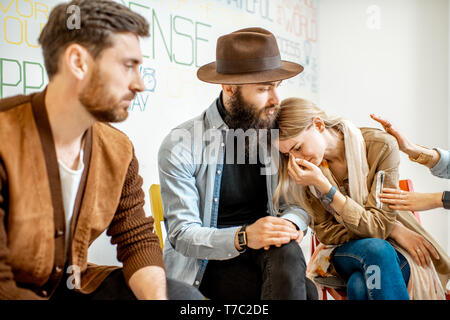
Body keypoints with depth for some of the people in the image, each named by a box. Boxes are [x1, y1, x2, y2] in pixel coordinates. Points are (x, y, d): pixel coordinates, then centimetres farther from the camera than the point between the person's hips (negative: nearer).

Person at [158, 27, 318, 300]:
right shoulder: (180, 146, -13)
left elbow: (298, 200, 6)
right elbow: (182, 234, -15)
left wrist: (293, 222, -20)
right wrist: (243, 237, -32)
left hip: (268, 254, 5)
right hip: (207, 264, -5)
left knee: (286, 251, -30)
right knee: (305, 291, -28)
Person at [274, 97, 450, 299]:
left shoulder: (381, 147, -17)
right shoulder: (306, 169, -9)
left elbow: (376, 225, -20)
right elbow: (326, 232, -5)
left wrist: (322, 184, -31)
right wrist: (393, 229, -15)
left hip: (394, 250, -2)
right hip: (343, 251, 2)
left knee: (359, 285, -36)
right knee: (375, 249, -34)